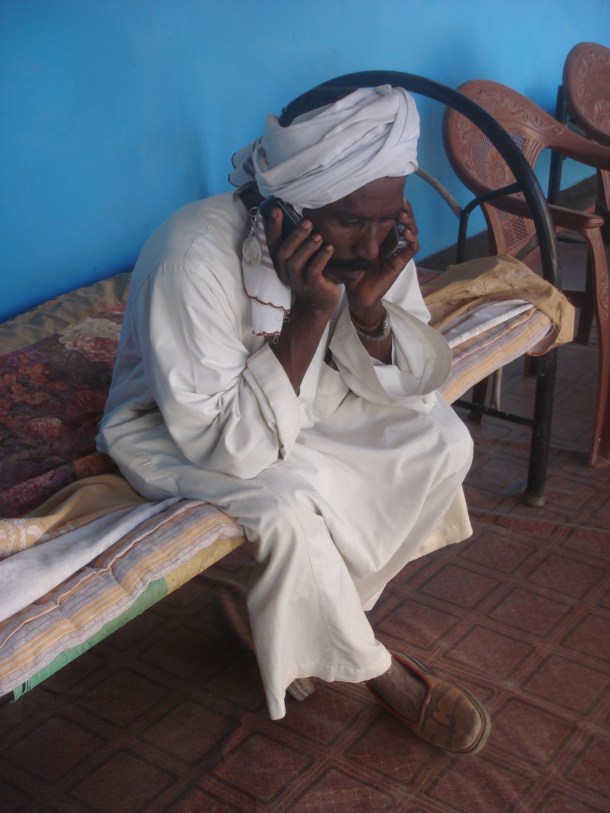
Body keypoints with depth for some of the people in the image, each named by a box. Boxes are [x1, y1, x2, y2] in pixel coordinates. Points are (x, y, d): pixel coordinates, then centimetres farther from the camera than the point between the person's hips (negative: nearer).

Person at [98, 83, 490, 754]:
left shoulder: (377, 238, -17)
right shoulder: (196, 252, -35)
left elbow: (404, 387, -10)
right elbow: (228, 443, -33)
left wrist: (369, 306, -30)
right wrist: (310, 310, -39)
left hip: (303, 400, 6)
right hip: (173, 425, -5)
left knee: (442, 439, -10)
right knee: (283, 505, -32)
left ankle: (313, 624, 1)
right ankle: (372, 670, -3)